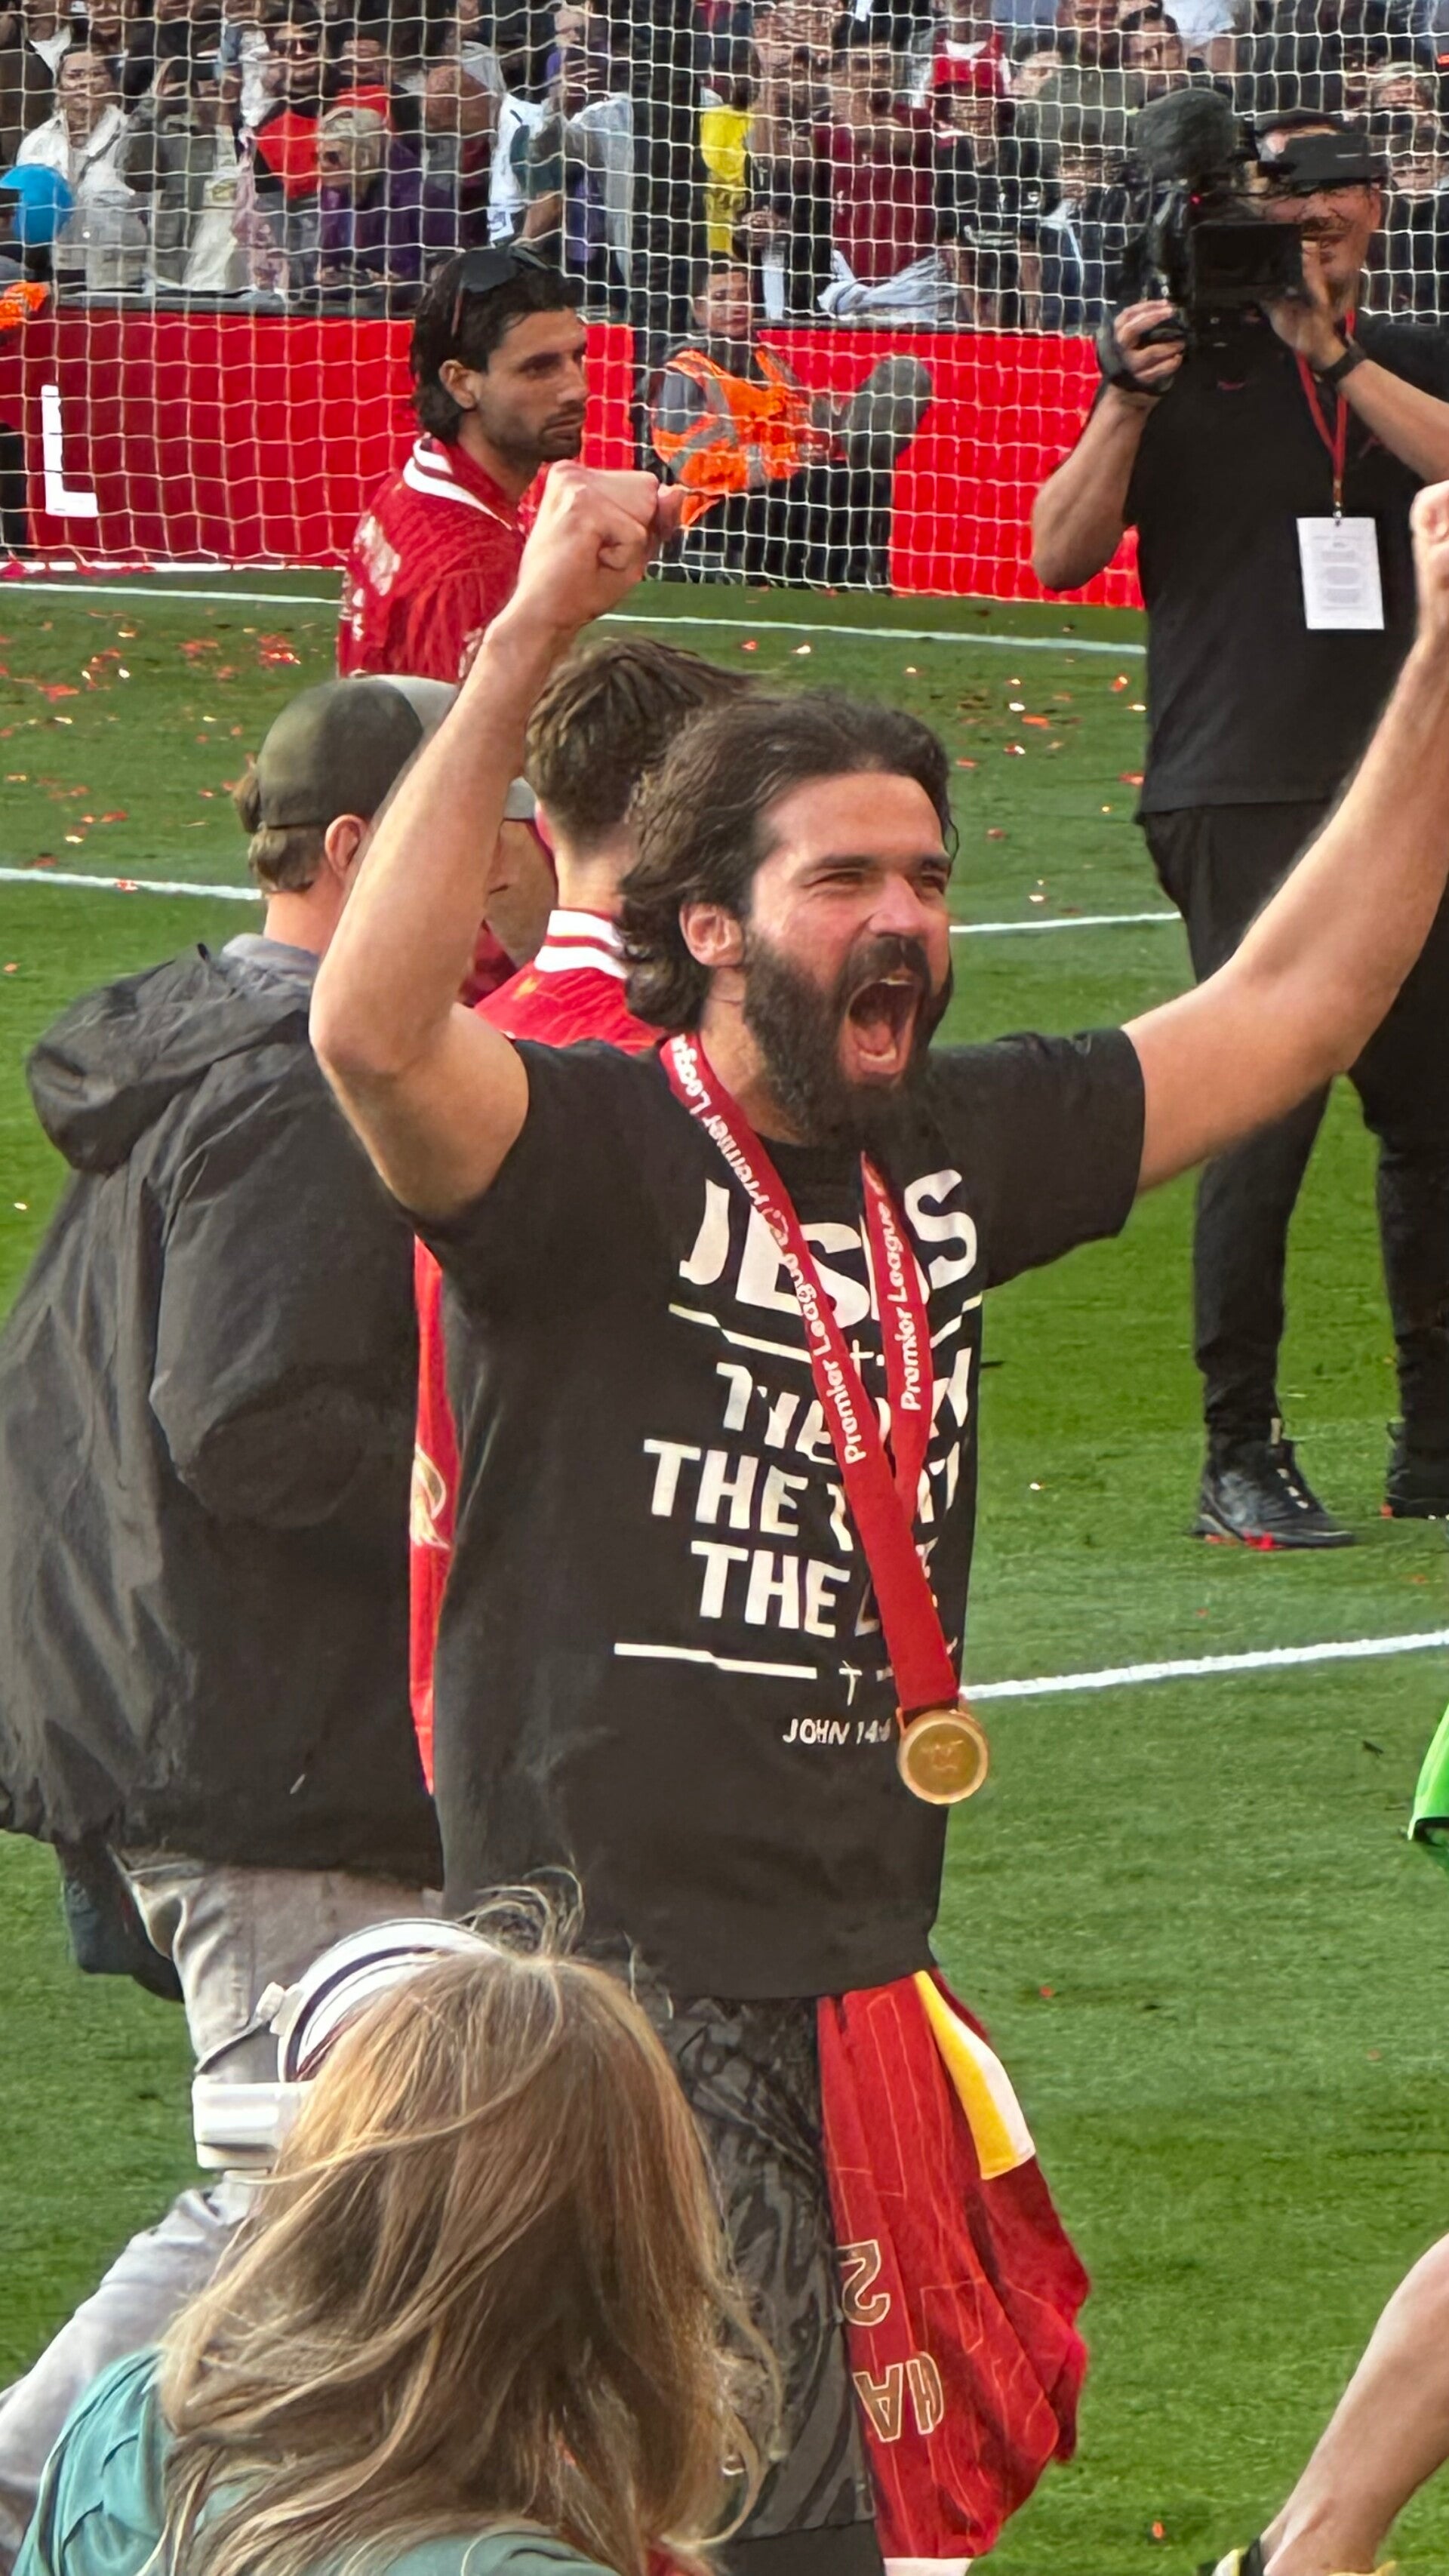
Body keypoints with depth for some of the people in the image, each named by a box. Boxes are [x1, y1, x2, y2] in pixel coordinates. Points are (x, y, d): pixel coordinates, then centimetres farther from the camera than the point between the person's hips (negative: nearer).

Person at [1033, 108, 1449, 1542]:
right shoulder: (1188, 367, 4)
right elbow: (1062, 554, -4)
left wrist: (1331, 351, -13)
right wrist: (1130, 399, -16)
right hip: (1242, 801, -4)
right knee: (1266, 1112, -14)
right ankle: (1240, 1462, -9)